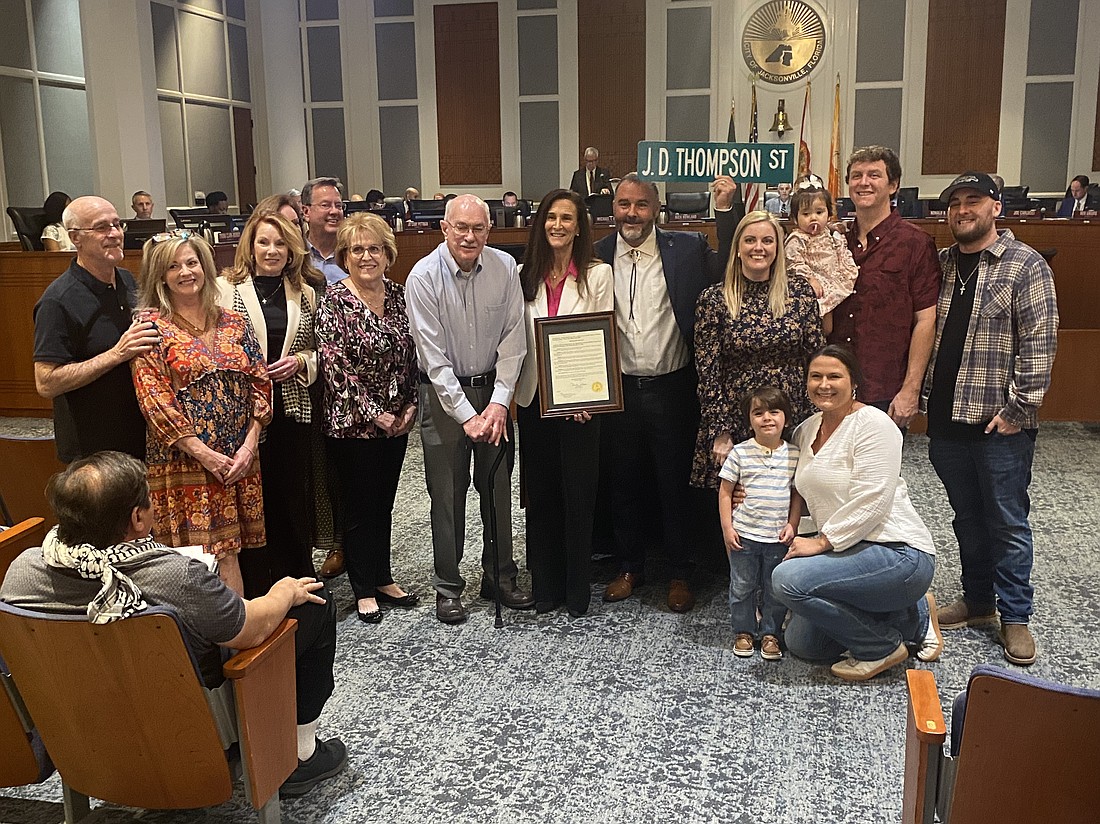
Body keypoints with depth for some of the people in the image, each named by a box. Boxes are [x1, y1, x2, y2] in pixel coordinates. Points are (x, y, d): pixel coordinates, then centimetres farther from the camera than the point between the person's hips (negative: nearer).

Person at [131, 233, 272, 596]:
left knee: (229, 550, 7)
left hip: (240, 458, 4)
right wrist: (203, 453, -15)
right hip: (183, 458, -4)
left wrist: (249, 443, -5)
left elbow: (260, 383, 8)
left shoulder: (233, 322, 10)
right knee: (207, 554, -4)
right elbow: (153, 398, -9)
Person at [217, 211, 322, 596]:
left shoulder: (304, 294, 10)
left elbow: (318, 351, 16)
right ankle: (254, 590, 15)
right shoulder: (226, 288, -1)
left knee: (293, 497, 9)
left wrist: (300, 362, -4)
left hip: (291, 410, 3)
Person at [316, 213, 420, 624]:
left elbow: (411, 355, 10)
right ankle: (364, 590, 21)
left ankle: (383, 579, 30)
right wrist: (373, 413, -16)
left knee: (384, 502, 16)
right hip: (353, 422, -5)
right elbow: (335, 366, -16)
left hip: (397, 420, 5)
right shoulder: (335, 300, -12)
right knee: (360, 508, 6)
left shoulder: (398, 294, 5)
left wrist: (410, 405, 0)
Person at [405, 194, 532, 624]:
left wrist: (499, 400, -13)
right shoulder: (424, 277, -14)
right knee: (447, 492, 3)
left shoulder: (505, 267, -5)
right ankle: (448, 586, 17)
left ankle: (500, 576, 26)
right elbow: (434, 356, -16)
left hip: (494, 389, 3)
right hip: (443, 394, -3)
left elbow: (512, 338, -4)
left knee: (498, 486, 10)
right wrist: (467, 416, -19)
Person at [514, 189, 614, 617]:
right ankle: (545, 585, 22)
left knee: (578, 493, 3)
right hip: (533, 398, 3)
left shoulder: (598, 275, -2)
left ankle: (577, 589, 17)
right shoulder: (524, 276, 6)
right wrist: (515, 387, -3)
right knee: (540, 493, 9)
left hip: (580, 401, -3)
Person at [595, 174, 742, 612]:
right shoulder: (598, 256, 1)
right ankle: (629, 567, 32)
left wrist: (727, 209, -19)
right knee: (624, 485, 15)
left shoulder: (686, 249, -2)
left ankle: (680, 573, 26)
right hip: (618, 390, 2)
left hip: (672, 390, -2)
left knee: (676, 485, 10)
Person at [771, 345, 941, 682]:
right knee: (800, 642, 8)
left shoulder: (872, 423, -14)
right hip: (851, 551, 9)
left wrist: (822, 541, -20)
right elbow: (803, 492, 23)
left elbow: (870, 502, -22)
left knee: (788, 578, -25)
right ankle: (914, 617, 19)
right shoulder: (805, 430, 11)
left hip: (897, 553, -9)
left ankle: (883, 648, -5)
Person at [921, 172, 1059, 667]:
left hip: (1001, 423, -5)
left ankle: (1015, 617, 17)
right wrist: (923, 395, 8)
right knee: (967, 518, 16)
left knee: (1007, 522, 4)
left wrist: (1018, 409, -15)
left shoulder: (1025, 265, -7)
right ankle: (977, 601, 31)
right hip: (946, 418, 5)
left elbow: (1039, 344, -11)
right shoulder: (941, 264, 10)